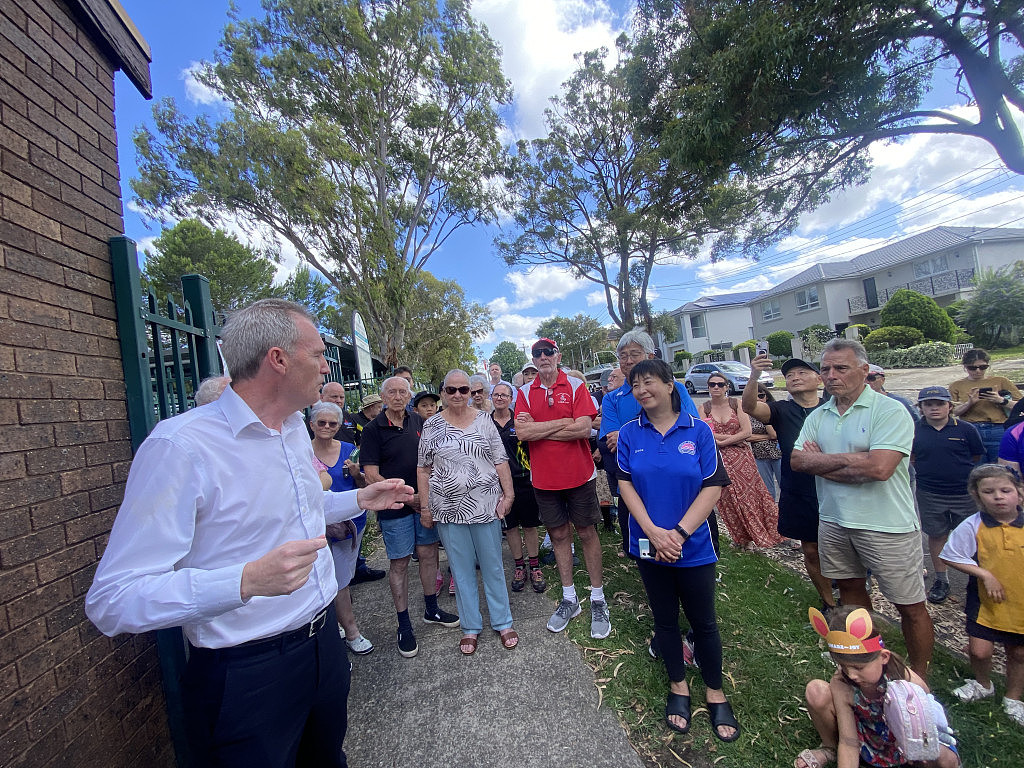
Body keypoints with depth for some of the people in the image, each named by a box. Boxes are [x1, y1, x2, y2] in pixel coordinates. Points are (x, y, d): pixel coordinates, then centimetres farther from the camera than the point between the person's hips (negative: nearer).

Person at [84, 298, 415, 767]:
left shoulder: (296, 429, 5)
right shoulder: (181, 446, -24)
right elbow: (112, 601, -25)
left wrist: (360, 499, 10)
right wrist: (246, 581, -38)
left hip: (323, 638, 8)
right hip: (245, 672, -8)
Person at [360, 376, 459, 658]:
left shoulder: (418, 422, 5)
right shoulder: (374, 429, -9)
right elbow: (371, 474, -12)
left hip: (425, 501, 4)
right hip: (395, 507, -4)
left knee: (429, 553, 13)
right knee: (399, 562, 5)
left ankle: (431, 610, 32)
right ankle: (404, 626, 21)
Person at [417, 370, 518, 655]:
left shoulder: (484, 420, 0)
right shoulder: (432, 426, 0)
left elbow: (500, 460, 1)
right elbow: (423, 469, 4)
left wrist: (508, 493, -5)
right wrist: (425, 507, 1)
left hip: (485, 504, 0)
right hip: (448, 509, 0)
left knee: (492, 565, 11)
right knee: (461, 569, 12)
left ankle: (502, 622, 29)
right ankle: (471, 627, 29)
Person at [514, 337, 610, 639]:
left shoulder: (576, 386, -5)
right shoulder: (525, 393, 2)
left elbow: (584, 428, -18)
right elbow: (522, 433, -12)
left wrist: (538, 429, -15)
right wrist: (563, 423, -16)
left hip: (579, 474, -2)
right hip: (544, 477, 2)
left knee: (587, 533, 9)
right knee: (559, 535, 13)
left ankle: (598, 600, 25)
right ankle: (569, 598, 30)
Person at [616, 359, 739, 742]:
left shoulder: (698, 431, -7)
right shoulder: (629, 433, -4)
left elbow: (713, 487, -11)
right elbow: (625, 484, -6)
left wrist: (680, 532, -18)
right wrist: (653, 531, -17)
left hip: (693, 546, -1)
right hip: (649, 545, 2)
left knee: (703, 621, 14)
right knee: (665, 619, 18)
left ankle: (715, 692, 37)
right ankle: (678, 686, 39)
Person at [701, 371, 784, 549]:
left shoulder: (736, 403, 2)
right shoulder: (704, 408, 3)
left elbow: (747, 431, -7)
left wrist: (723, 441, -13)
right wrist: (734, 437, -11)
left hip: (740, 456, 0)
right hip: (718, 459, 1)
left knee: (748, 494, 1)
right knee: (727, 499, 6)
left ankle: (751, 536, 20)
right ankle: (741, 537, 23)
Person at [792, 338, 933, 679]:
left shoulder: (890, 411, -13)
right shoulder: (817, 417, 5)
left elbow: (880, 467, -25)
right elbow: (798, 460, -5)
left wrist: (824, 459, -13)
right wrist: (850, 463, -16)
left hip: (886, 525, -5)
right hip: (833, 521, 6)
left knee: (911, 606, 8)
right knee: (850, 590, 21)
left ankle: (919, 677, 29)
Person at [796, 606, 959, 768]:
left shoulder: (911, 684, -32)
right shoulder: (840, 685, -28)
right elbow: (848, 743, -21)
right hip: (862, 736, 1)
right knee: (816, 692, -27)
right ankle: (830, 749, 3)